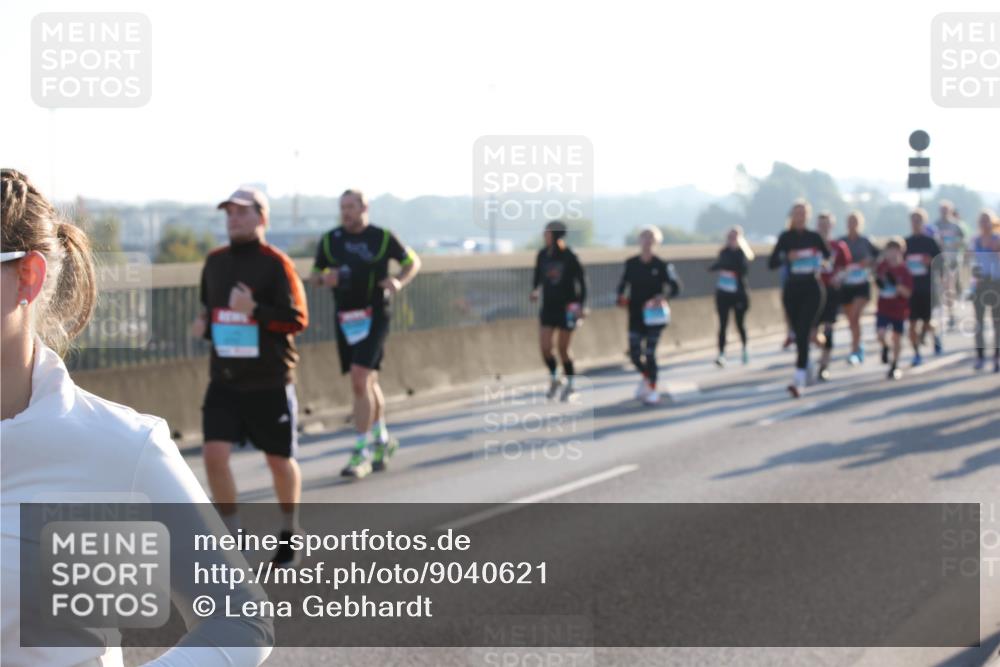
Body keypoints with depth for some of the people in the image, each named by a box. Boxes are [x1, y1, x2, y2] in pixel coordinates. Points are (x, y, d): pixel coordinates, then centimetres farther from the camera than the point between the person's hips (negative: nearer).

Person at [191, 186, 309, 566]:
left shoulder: (275, 263, -9)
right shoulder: (214, 262, 8)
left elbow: (298, 319, -14)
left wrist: (254, 311, -26)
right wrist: (203, 325, 2)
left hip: (269, 381, -4)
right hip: (224, 380, 4)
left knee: (279, 460, 9)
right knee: (214, 453, -12)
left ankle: (289, 532, 33)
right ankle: (233, 537, 3)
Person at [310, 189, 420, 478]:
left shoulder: (382, 237, -3)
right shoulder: (330, 240, 5)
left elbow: (412, 261, 9)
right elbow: (315, 275, 13)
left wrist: (400, 281, -12)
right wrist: (323, 278, -11)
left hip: (374, 316, -4)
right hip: (345, 319, 4)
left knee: (360, 381, -16)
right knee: (367, 382, 15)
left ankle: (362, 452, -13)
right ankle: (382, 440, 34)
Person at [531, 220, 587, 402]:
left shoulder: (569, 257, -12)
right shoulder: (543, 255, 0)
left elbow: (581, 280, -6)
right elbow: (538, 275, 15)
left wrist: (581, 305, -11)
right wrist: (535, 290, -3)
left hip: (567, 307, -4)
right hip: (548, 307, 4)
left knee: (563, 349, 2)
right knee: (545, 347, -6)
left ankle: (569, 384, 22)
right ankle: (554, 378, 20)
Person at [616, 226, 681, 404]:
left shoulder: (661, 266, -6)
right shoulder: (630, 264, 3)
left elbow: (675, 288, -6)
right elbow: (623, 283, 11)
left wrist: (662, 297, -24)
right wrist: (621, 296, -9)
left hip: (654, 315, -3)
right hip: (635, 315, 3)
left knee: (650, 352, -5)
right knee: (634, 353, 0)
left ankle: (653, 390, 9)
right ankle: (646, 376, 32)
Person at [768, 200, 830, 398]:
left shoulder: (814, 237, 3)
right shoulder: (785, 238, 3)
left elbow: (829, 256, 16)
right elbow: (772, 263, -2)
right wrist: (786, 257, -18)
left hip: (812, 289, -2)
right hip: (792, 290, 2)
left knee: (803, 333, -14)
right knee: (799, 334, 7)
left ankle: (799, 380, -22)